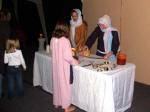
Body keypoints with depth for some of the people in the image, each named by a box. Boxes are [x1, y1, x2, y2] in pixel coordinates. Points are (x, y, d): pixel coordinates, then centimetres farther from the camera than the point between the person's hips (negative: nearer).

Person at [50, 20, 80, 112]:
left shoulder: (53, 39, -3)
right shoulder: (65, 40, -21)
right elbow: (68, 57, -20)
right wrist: (76, 62, -5)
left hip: (55, 65, 6)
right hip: (63, 67, -6)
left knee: (56, 83, 19)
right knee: (64, 85, 6)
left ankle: (56, 103, 35)